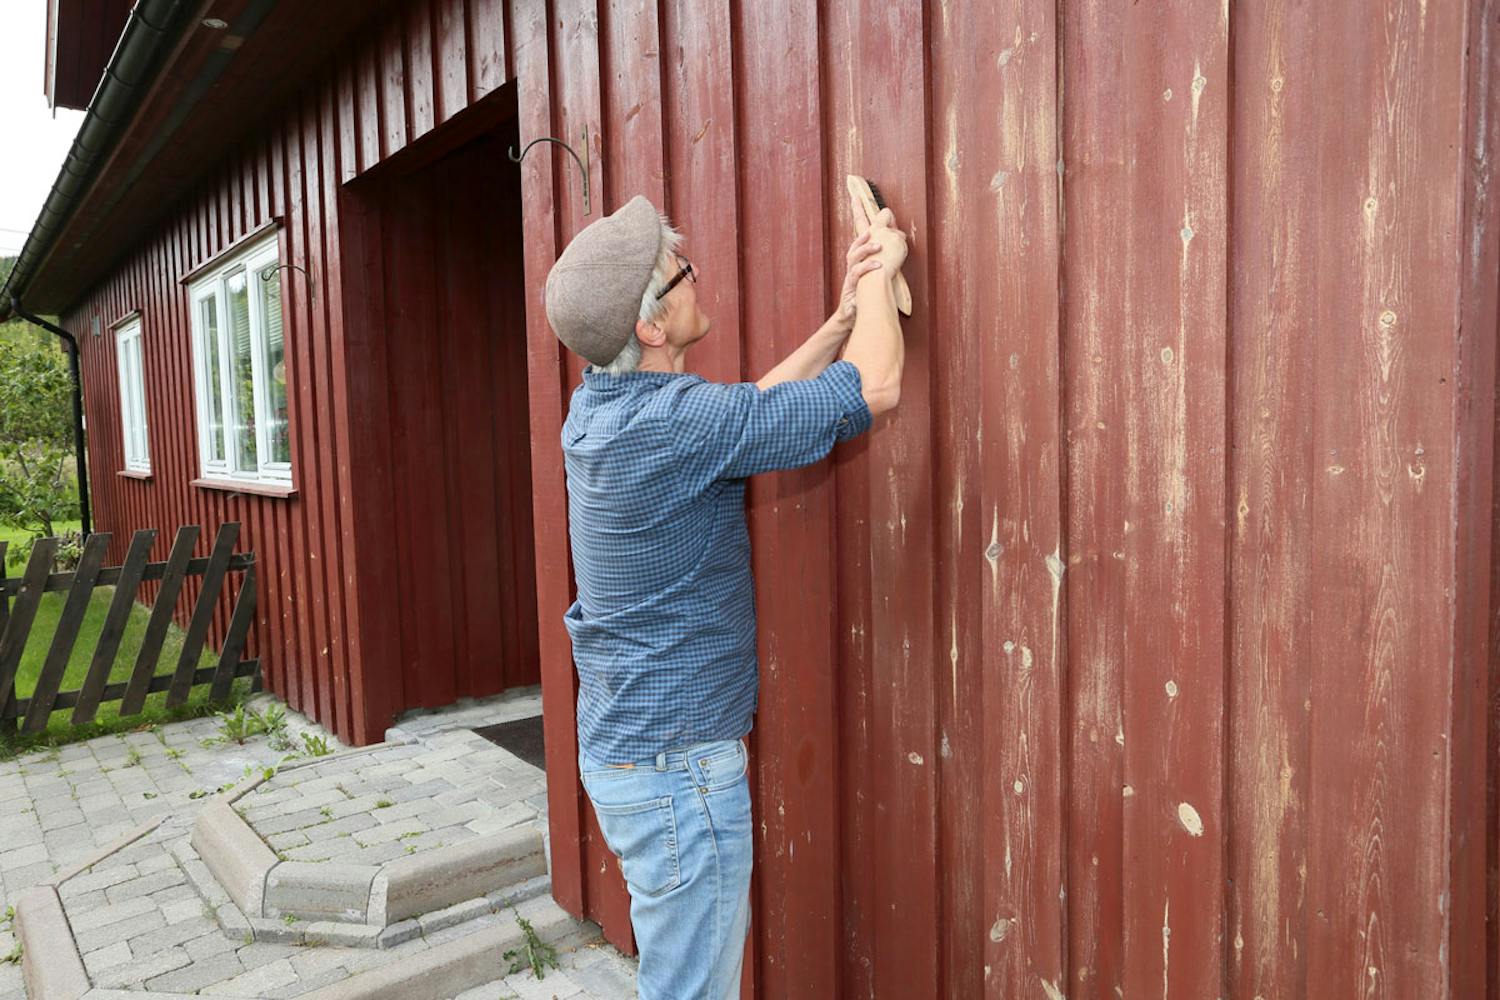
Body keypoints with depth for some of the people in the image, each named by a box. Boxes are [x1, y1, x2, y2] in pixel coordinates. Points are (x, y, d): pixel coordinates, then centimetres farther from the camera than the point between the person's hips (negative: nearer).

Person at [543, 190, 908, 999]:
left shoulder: (597, 407, 1)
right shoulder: (673, 421, -25)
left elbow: (752, 408, 12)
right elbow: (876, 388, -20)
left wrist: (842, 317, 9)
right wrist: (879, 272, -3)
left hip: (622, 743, 9)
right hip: (676, 760, -9)